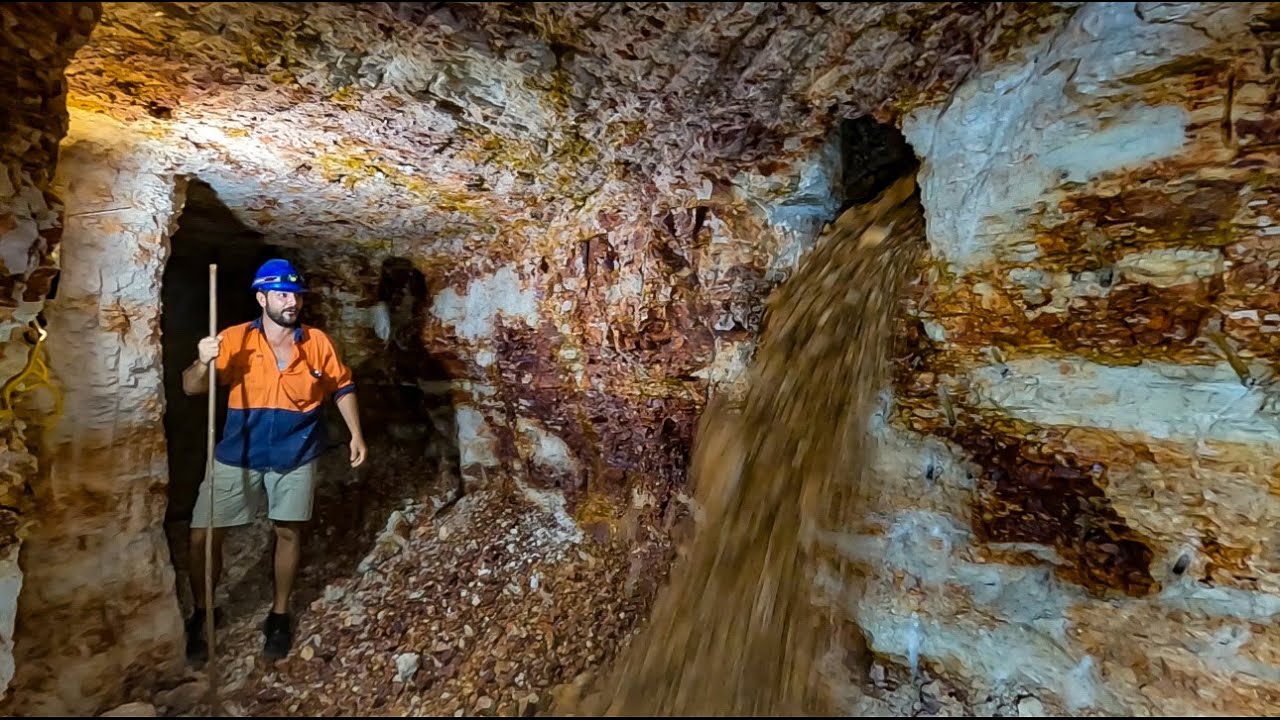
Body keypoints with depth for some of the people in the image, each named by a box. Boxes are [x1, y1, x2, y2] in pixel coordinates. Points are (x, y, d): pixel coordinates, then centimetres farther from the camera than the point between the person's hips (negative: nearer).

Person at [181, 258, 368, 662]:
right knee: (202, 536, 4)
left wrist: (356, 434, 1)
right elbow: (191, 389, -10)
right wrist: (204, 363, -31)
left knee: (288, 533, 11)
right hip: (237, 455, 0)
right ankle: (201, 614, 31)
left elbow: (342, 387, 4)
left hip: (295, 456, 1)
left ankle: (279, 615, 32)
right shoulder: (235, 340, -10)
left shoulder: (317, 343, -7)